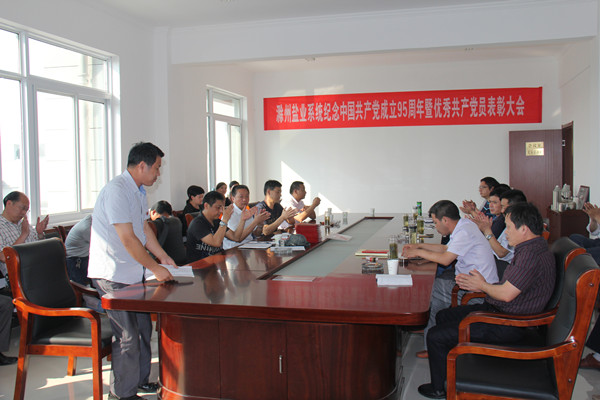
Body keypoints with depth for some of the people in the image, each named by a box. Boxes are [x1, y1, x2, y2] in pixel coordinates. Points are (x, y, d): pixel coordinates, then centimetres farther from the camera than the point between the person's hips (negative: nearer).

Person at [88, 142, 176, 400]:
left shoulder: (138, 190, 11)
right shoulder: (117, 190, -21)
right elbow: (128, 239, -24)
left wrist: (163, 256, 12)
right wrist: (156, 268, -18)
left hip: (132, 272, 10)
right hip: (113, 275, -10)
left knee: (143, 327, 15)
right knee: (127, 335, -3)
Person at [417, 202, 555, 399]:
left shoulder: (532, 255, -26)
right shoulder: (531, 248, 9)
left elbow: (507, 294, -29)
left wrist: (483, 286, -9)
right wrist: (477, 284, 5)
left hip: (506, 326, -11)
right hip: (497, 311, 11)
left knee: (436, 336, -8)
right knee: (443, 316, 21)